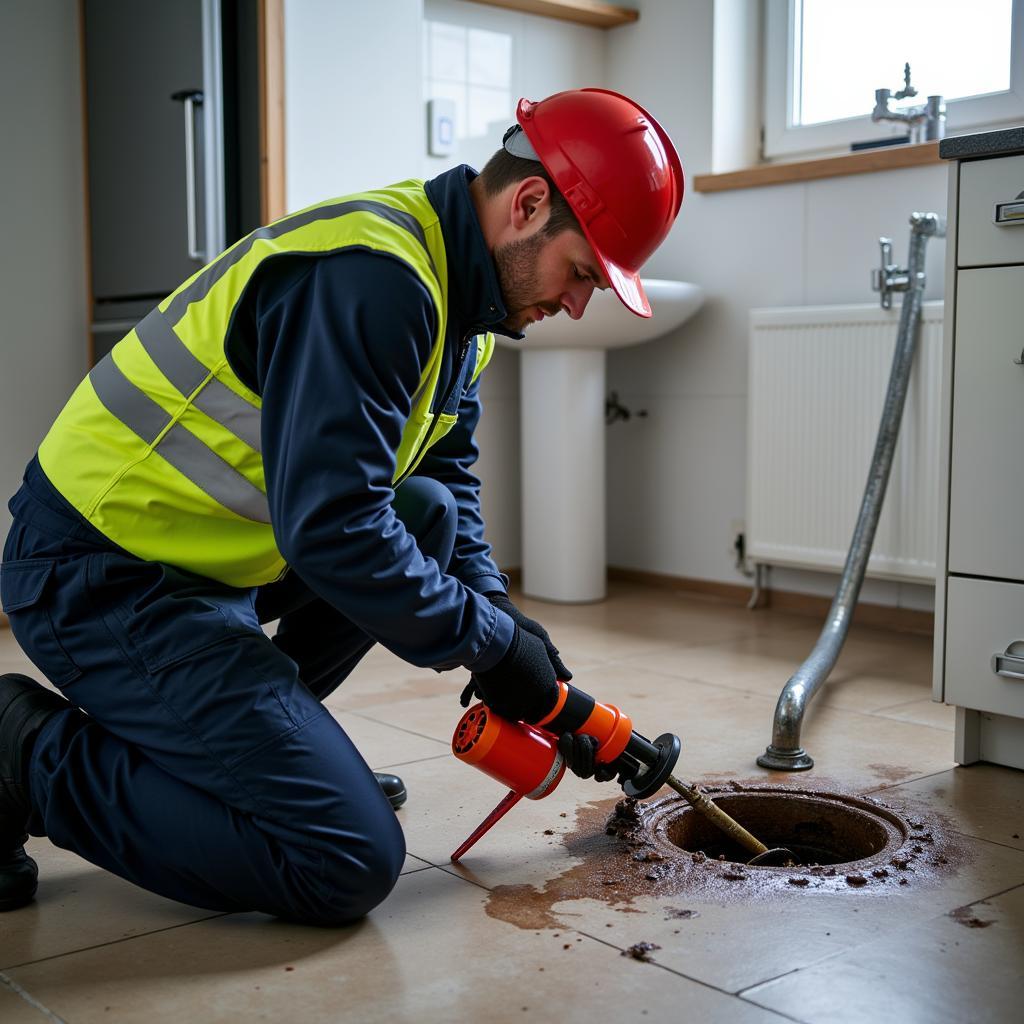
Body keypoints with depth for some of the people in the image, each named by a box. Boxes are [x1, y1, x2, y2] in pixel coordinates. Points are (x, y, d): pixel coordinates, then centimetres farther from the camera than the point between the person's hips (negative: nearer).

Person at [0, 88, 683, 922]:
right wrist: (490, 642, -15)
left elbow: (452, 486, 16)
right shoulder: (369, 277, -23)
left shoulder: (456, 293, 9)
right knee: (350, 866, -12)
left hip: (210, 559, 10)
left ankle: (247, 735, 14)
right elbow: (330, 528, -27)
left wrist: (505, 635, 5)